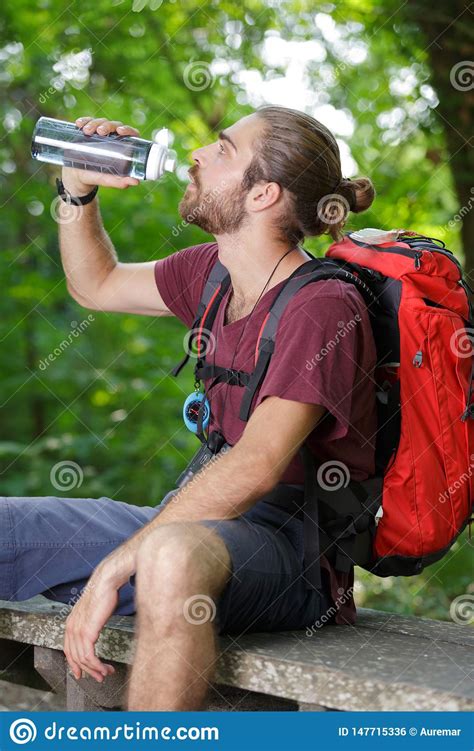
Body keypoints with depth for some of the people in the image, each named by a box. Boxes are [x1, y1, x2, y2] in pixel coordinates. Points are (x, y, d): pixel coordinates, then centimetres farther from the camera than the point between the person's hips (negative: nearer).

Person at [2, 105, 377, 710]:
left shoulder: (325, 306, -15)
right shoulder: (211, 273, 10)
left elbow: (255, 468, -26)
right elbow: (95, 284, 29)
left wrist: (113, 569, -27)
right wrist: (77, 187, 12)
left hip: (293, 551, -8)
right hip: (201, 519, 9)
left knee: (173, 554, -42)